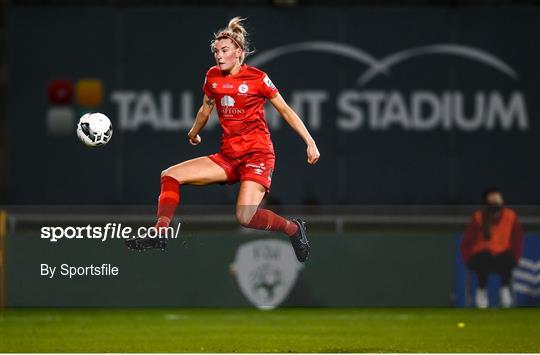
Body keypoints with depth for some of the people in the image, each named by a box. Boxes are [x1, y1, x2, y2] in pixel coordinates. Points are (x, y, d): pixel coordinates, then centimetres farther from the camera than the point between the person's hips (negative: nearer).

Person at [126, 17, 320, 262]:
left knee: (246, 217, -27)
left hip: (257, 153, -6)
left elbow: (285, 110, 2)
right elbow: (206, 109, 27)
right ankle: (159, 235, -13)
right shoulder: (213, 76, 7)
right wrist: (193, 134, 43)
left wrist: (310, 142, -3)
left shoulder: (257, 78, -7)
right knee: (170, 176, -6)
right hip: (227, 156, 6)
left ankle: (293, 228, -1)